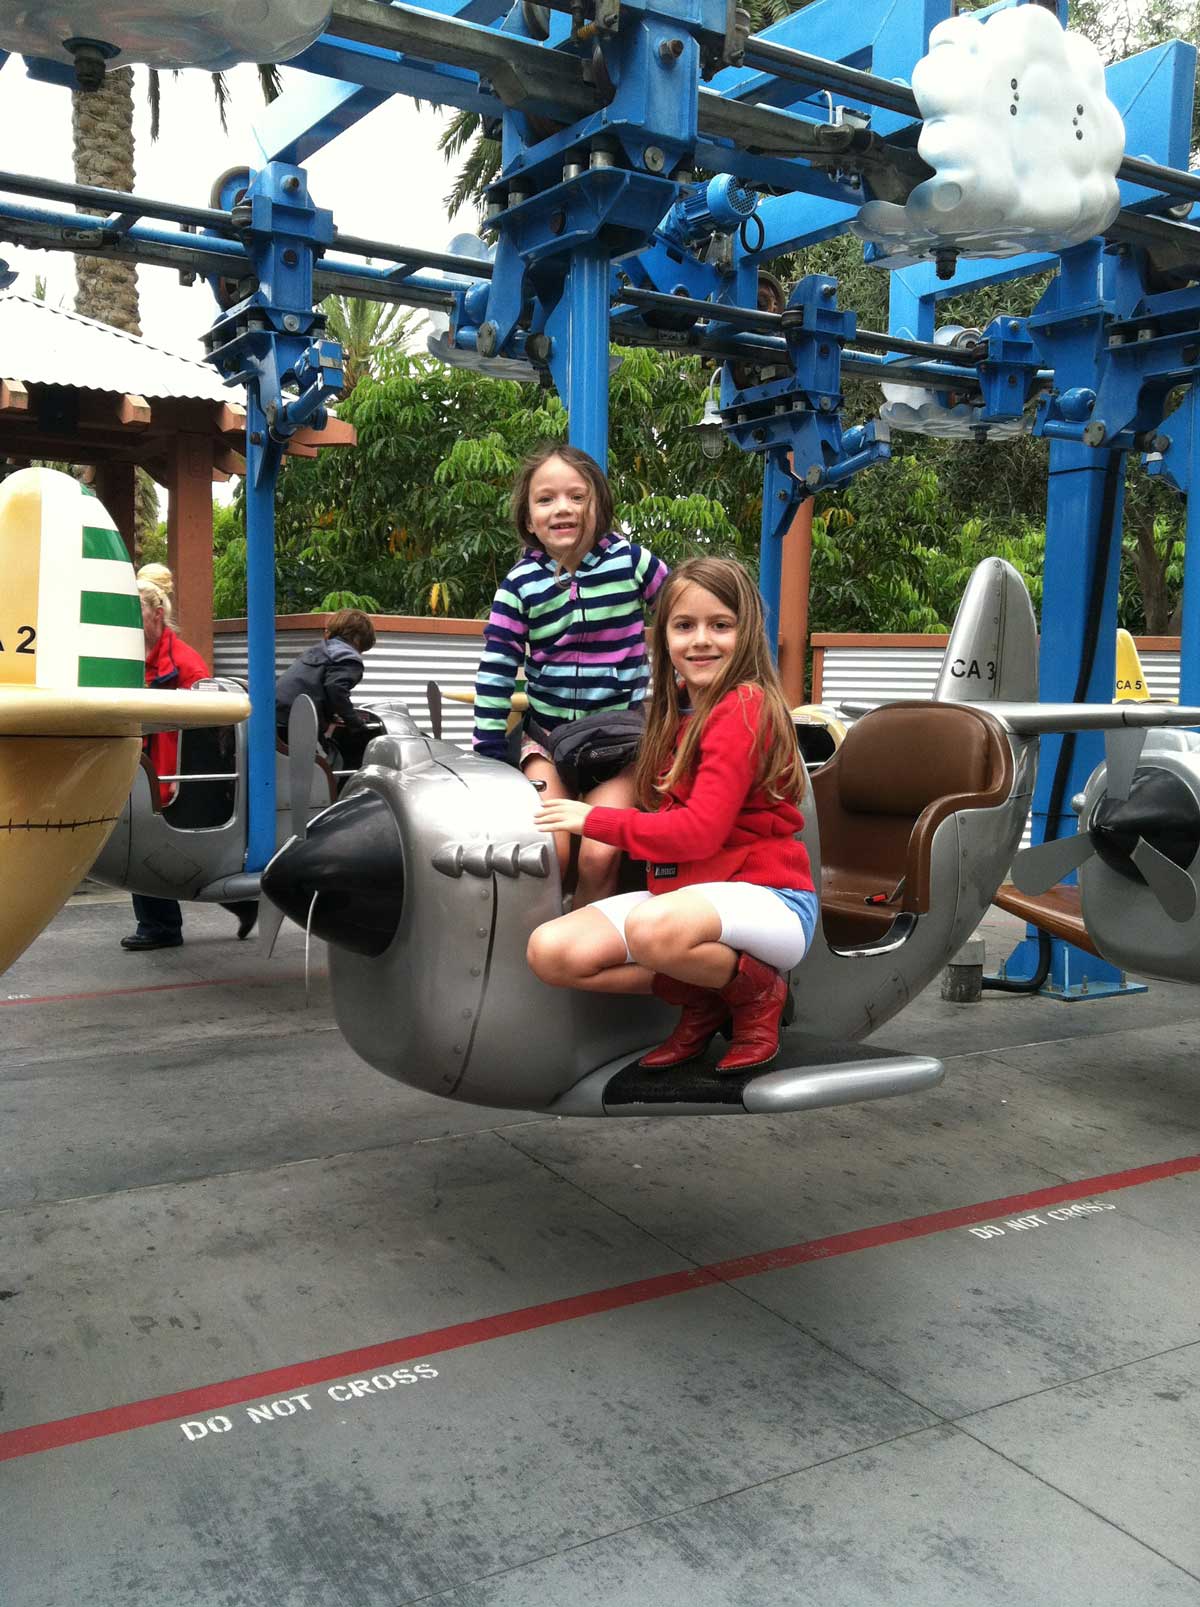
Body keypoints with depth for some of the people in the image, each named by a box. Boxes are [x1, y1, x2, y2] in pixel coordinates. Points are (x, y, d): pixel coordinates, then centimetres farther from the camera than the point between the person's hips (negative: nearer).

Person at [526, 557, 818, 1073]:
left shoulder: (744, 707, -14)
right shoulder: (679, 705, 10)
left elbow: (700, 831, -21)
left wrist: (594, 820, -11)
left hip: (768, 899, -8)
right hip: (683, 894, 8)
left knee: (653, 929, -40)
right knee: (550, 952, -12)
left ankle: (757, 991, -8)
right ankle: (702, 997, 4)